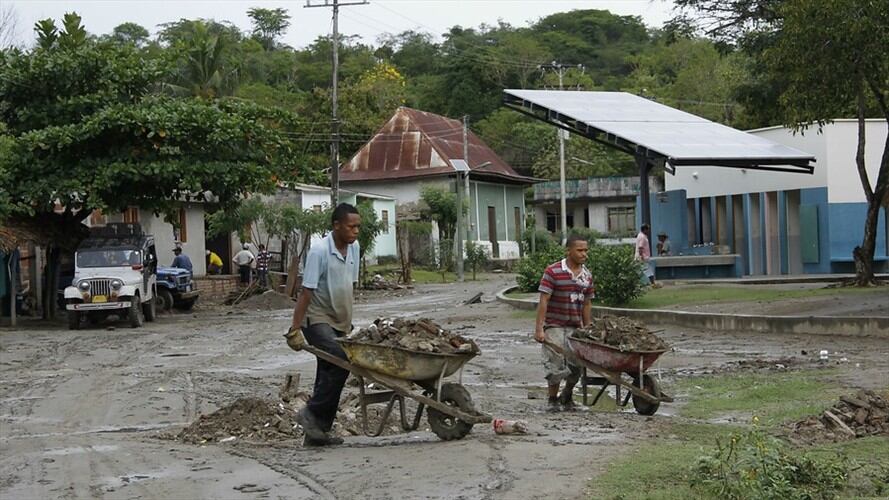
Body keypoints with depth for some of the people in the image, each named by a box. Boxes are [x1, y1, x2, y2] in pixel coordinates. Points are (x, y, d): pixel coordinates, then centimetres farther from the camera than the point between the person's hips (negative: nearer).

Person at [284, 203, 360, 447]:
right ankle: (312, 414, -12)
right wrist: (295, 328, -20)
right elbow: (306, 292, -19)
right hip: (318, 319, -8)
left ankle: (318, 430, 14)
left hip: (339, 322, 8)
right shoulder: (319, 251, -18)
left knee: (329, 373, 8)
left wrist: (348, 320, 20)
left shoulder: (353, 248, 5)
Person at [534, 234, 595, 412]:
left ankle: (567, 396, 29)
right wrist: (539, 329, -17)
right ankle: (552, 400, 15)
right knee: (556, 365, -4)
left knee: (576, 366, 4)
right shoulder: (553, 272, -11)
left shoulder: (587, 275, 7)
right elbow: (544, 300, -13)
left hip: (576, 327, 5)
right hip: (554, 326, -5)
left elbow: (587, 304, 12)